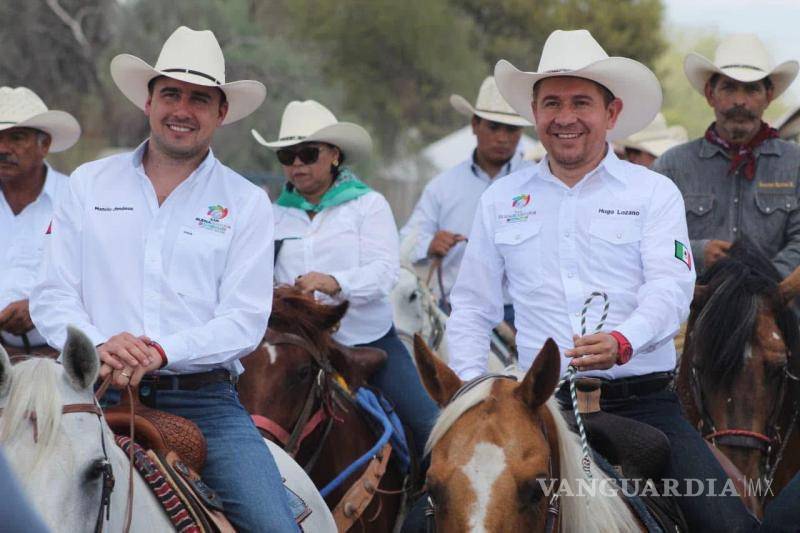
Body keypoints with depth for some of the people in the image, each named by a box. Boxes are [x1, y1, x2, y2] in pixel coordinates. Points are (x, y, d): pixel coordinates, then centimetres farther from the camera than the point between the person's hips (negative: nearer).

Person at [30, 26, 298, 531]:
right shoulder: (89, 184, 12)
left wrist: (162, 350, -17)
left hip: (204, 400, 0)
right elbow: (52, 297, 7)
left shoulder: (247, 202, 9)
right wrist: (99, 346, -14)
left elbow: (245, 320, -1)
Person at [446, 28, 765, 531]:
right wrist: (471, 386, 2)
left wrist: (622, 342, -28)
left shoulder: (655, 192, 7)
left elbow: (671, 288, -8)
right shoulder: (501, 199, 14)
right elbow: (472, 305, 18)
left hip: (644, 400, -1)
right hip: (544, 405, 2)